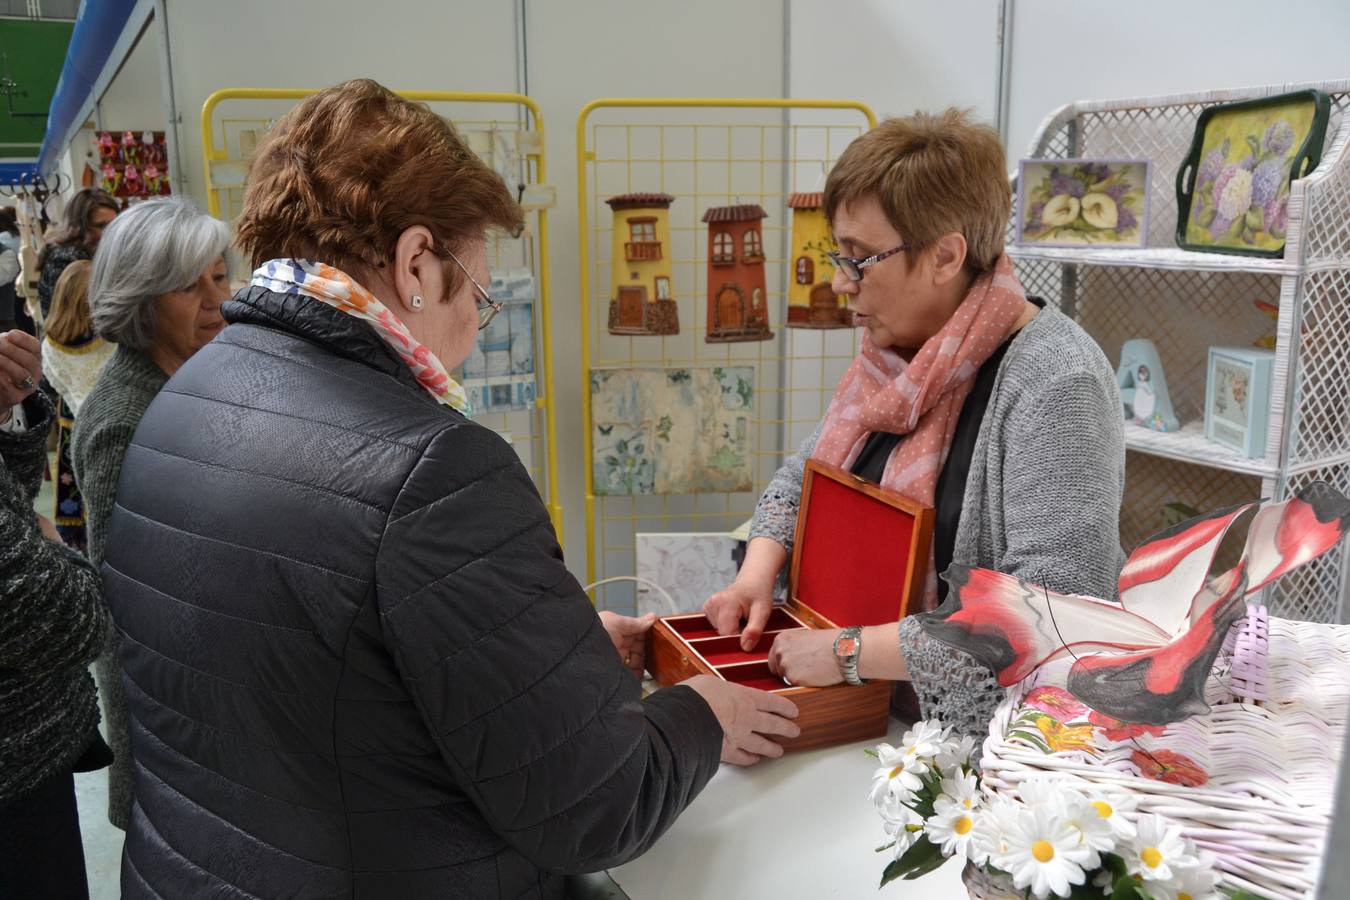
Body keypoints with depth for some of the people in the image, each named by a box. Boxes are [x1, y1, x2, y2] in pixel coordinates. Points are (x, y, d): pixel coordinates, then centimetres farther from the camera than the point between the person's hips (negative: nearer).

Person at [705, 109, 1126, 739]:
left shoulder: (1054, 384, -19)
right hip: (871, 711, 7)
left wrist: (848, 651, -23)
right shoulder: (895, 361, 7)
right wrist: (756, 575, -1)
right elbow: (800, 478, 18)